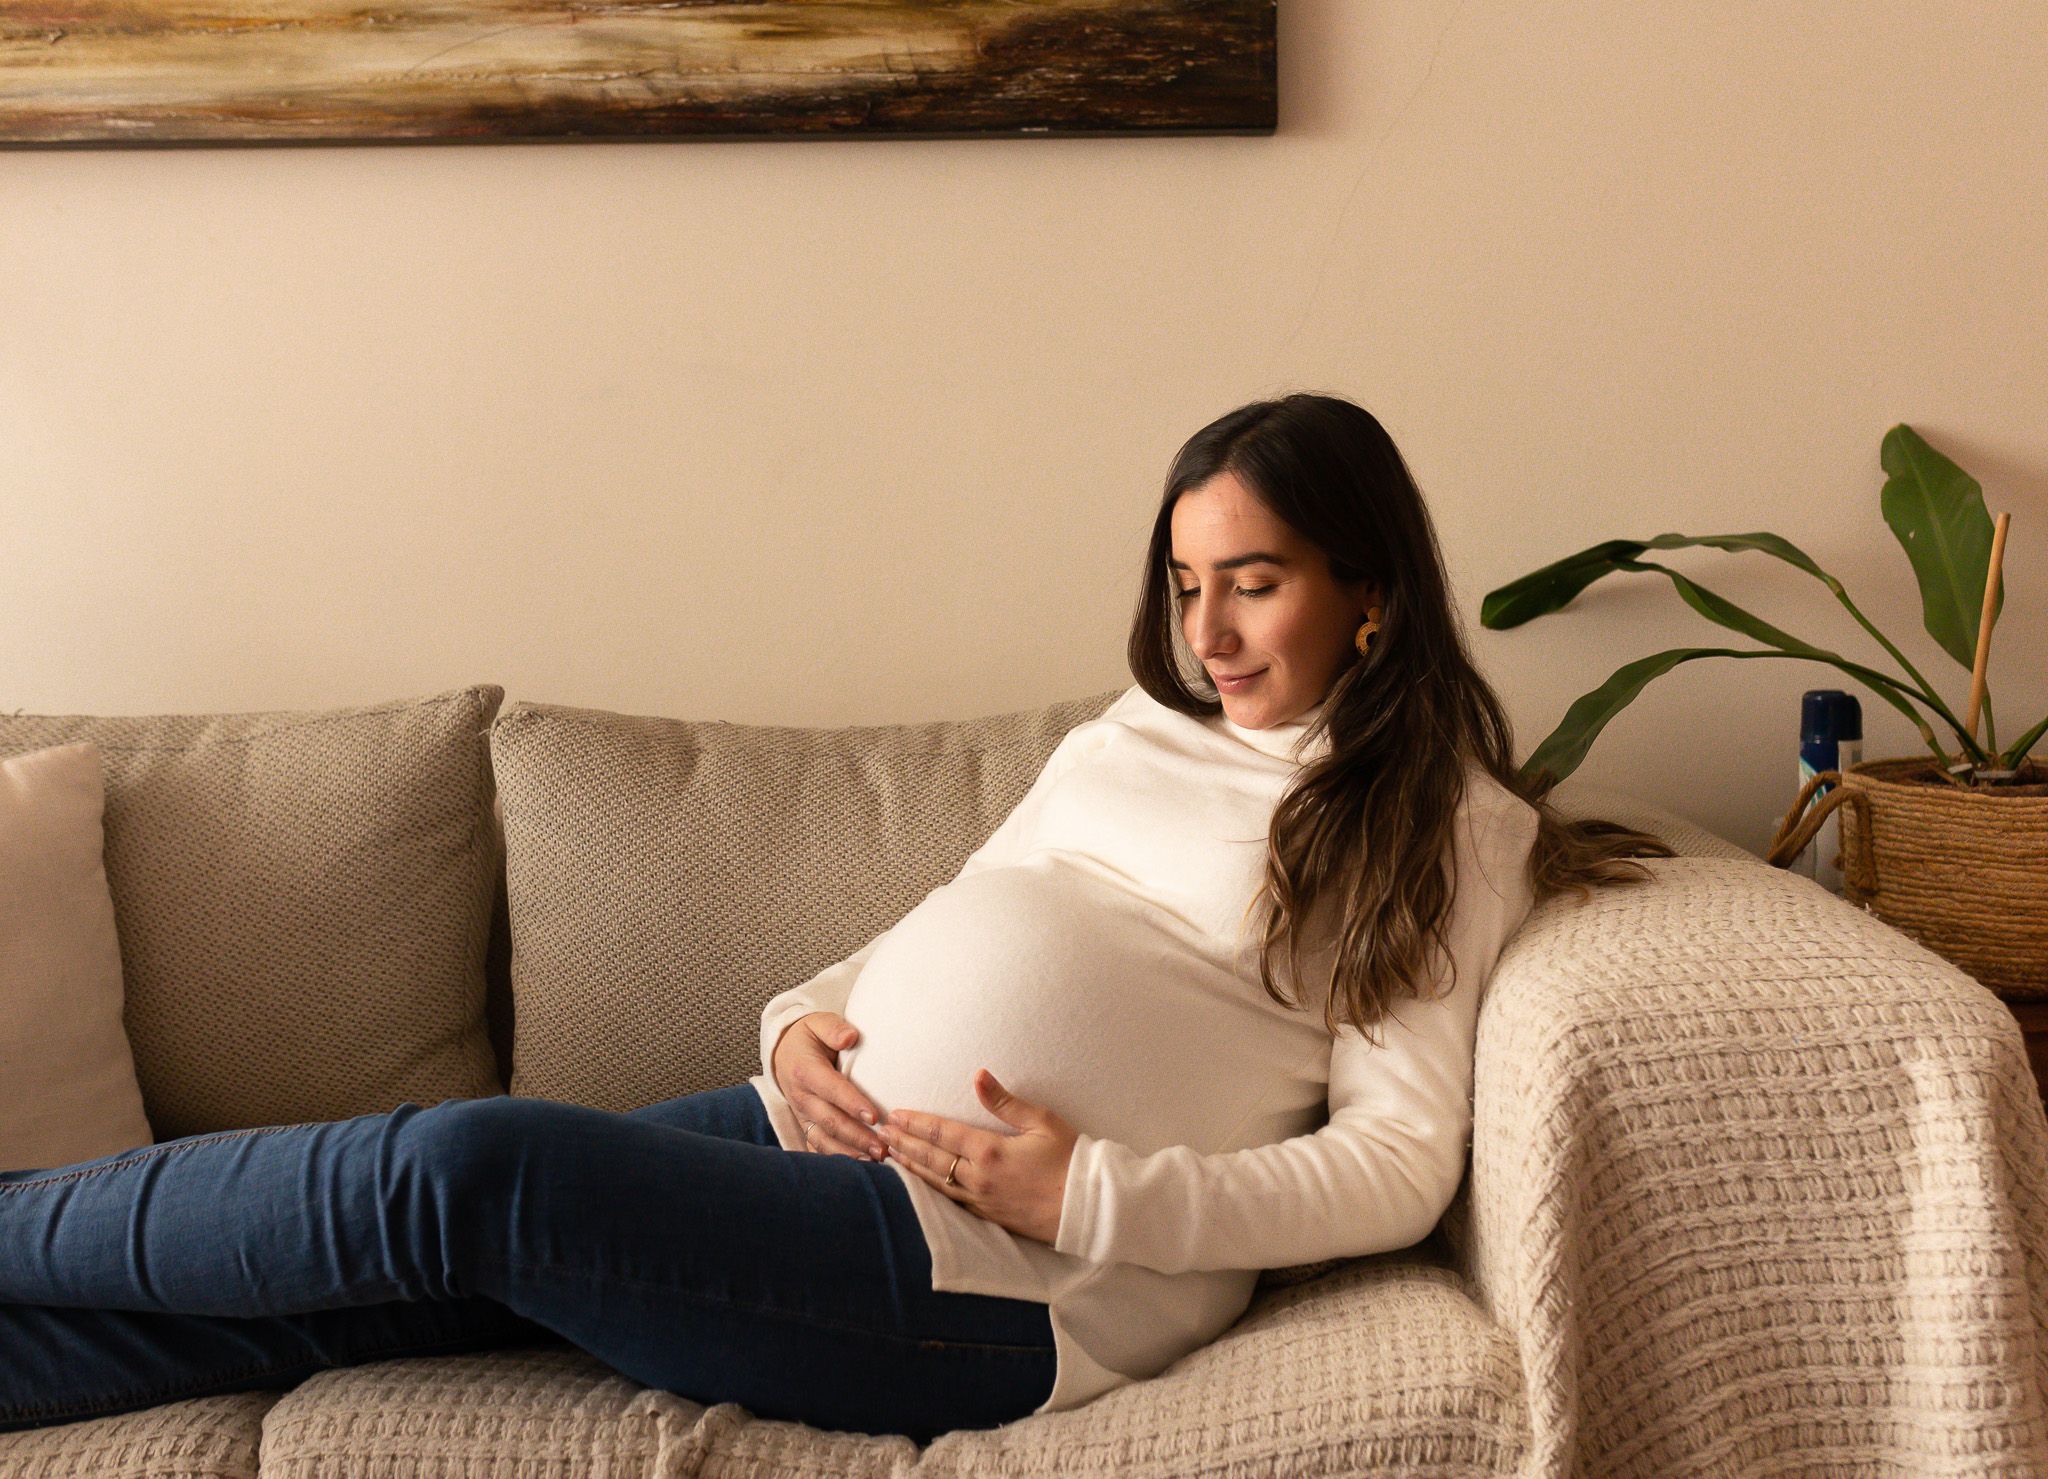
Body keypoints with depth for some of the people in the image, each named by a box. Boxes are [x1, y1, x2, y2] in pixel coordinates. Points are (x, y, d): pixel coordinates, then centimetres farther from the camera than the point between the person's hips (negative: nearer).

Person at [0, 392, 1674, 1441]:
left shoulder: (1444, 826, 3)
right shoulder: (1134, 735, 21)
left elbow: (1401, 1162, -5)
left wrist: (1095, 1191, -16)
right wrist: (812, 1015, 4)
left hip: (1008, 1277, -6)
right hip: (822, 1125, 7)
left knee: (465, 1172, -19)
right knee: (393, 1242, -10)